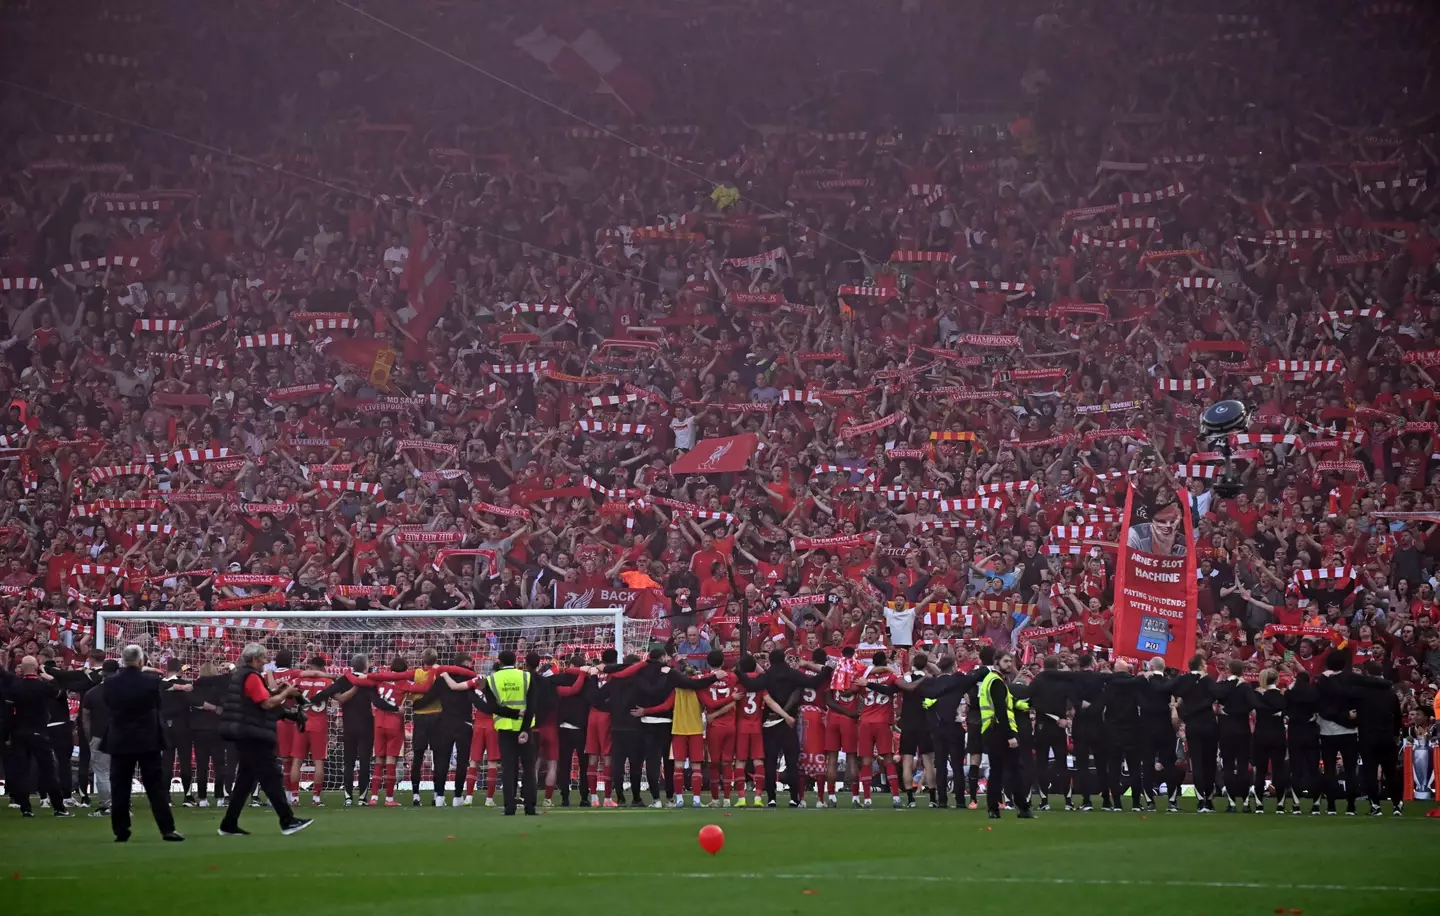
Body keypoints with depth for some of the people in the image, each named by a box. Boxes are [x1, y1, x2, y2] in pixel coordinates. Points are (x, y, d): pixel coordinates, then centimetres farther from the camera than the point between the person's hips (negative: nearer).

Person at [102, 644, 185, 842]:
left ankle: (121, 831, 5)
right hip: (148, 740, -1)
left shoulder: (110, 683, -5)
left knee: (120, 788, 7)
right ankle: (167, 829, -4)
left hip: (120, 742, 1)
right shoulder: (150, 681, -9)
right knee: (156, 786, 1)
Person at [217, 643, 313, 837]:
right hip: (253, 735, -10)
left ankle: (229, 825, 11)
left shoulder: (240, 675, 17)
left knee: (246, 779, 12)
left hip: (243, 735, 10)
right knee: (271, 777, -7)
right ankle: (287, 821, -7)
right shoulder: (251, 677, -13)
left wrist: (279, 692, 11)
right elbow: (267, 703, -17)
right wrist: (286, 692, -4)